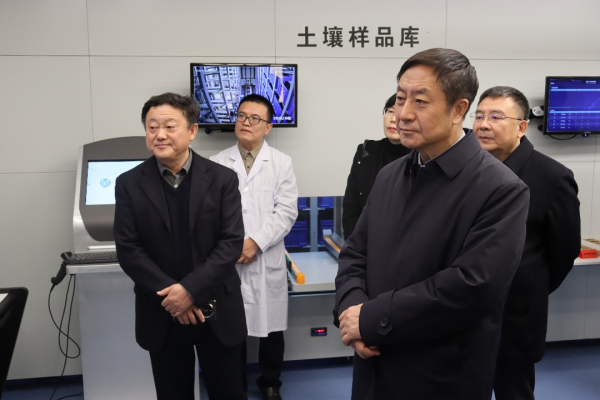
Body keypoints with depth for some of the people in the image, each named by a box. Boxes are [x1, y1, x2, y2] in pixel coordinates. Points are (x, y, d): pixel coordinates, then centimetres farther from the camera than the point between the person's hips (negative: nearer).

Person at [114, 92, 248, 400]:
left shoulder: (222, 179, -5)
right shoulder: (129, 184, -2)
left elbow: (232, 242, -10)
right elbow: (128, 250, -6)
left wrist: (190, 289, -19)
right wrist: (170, 295, -16)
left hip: (217, 311, 0)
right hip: (162, 314, 1)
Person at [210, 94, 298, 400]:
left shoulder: (282, 163, 2)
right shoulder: (216, 164, 4)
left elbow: (286, 211, -5)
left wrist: (256, 242, -14)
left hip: (267, 260, 0)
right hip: (227, 260, 0)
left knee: (271, 327, 10)